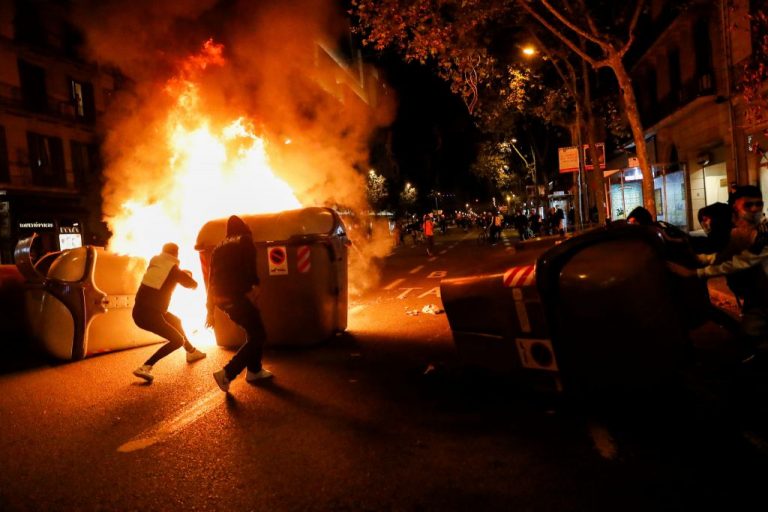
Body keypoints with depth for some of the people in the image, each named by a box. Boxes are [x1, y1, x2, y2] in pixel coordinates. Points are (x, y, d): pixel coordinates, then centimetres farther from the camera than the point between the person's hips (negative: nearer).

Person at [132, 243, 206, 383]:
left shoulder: (153, 262, 9)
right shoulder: (174, 270, -7)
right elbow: (193, 284, 10)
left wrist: (182, 273, 36)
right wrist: (187, 275, 31)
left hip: (139, 310, 8)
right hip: (149, 315, -8)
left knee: (176, 321, 27)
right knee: (178, 340, -3)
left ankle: (191, 352, 43)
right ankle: (145, 367, -12)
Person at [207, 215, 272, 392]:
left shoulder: (219, 248, 21)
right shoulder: (245, 241, 5)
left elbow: (211, 279, 20)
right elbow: (250, 267, -15)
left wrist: (210, 310, 22)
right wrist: (254, 285, -17)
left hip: (220, 297, 8)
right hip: (236, 296, -7)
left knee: (253, 329, 24)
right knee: (258, 335, 0)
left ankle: (254, 371, 28)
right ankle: (227, 374, -10)